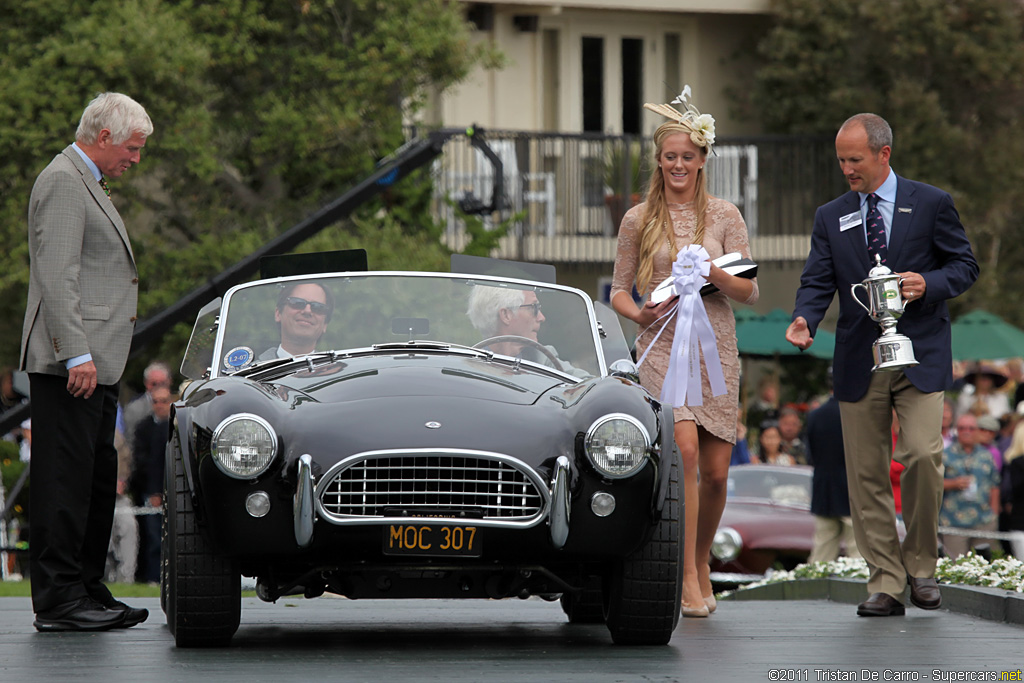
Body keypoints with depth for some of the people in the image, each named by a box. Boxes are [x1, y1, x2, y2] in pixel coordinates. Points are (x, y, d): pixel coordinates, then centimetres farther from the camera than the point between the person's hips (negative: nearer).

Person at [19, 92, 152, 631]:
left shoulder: (86, 185, 23)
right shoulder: (62, 182, -10)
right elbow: (55, 277, -18)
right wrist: (77, 354, -24)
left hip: (94, 363, 10)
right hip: (69, 364, -10)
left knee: (97, 480, 11)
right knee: (65, 478, -9)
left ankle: (87, 590, 17)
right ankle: (58, 601, -9)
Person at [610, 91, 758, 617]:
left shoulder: (724, 216, 6)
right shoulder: (639, 220, 6)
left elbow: (750, 292, 3)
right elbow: (619, 289, 11)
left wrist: (712, 273, -16)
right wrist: (638, 314, -10)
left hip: (715, 347, 2)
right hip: (662, 346, -2)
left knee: (715, 472, 3)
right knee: (684, 451, -21)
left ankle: (701, 562, 27)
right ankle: (689, 580, -20)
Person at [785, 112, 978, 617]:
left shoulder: (930, 204, 5)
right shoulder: (831, 217, 12)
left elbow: (965, 264, 7)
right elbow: (817, 281, 6)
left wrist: (929, 285, -13)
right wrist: (805, 319, -15)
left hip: (919, 357, -3)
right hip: (859, 362, 3)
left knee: (922, 456, -16)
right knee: (866, 474, 0)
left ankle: (920, 565, 4)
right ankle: (885, 583, 6)